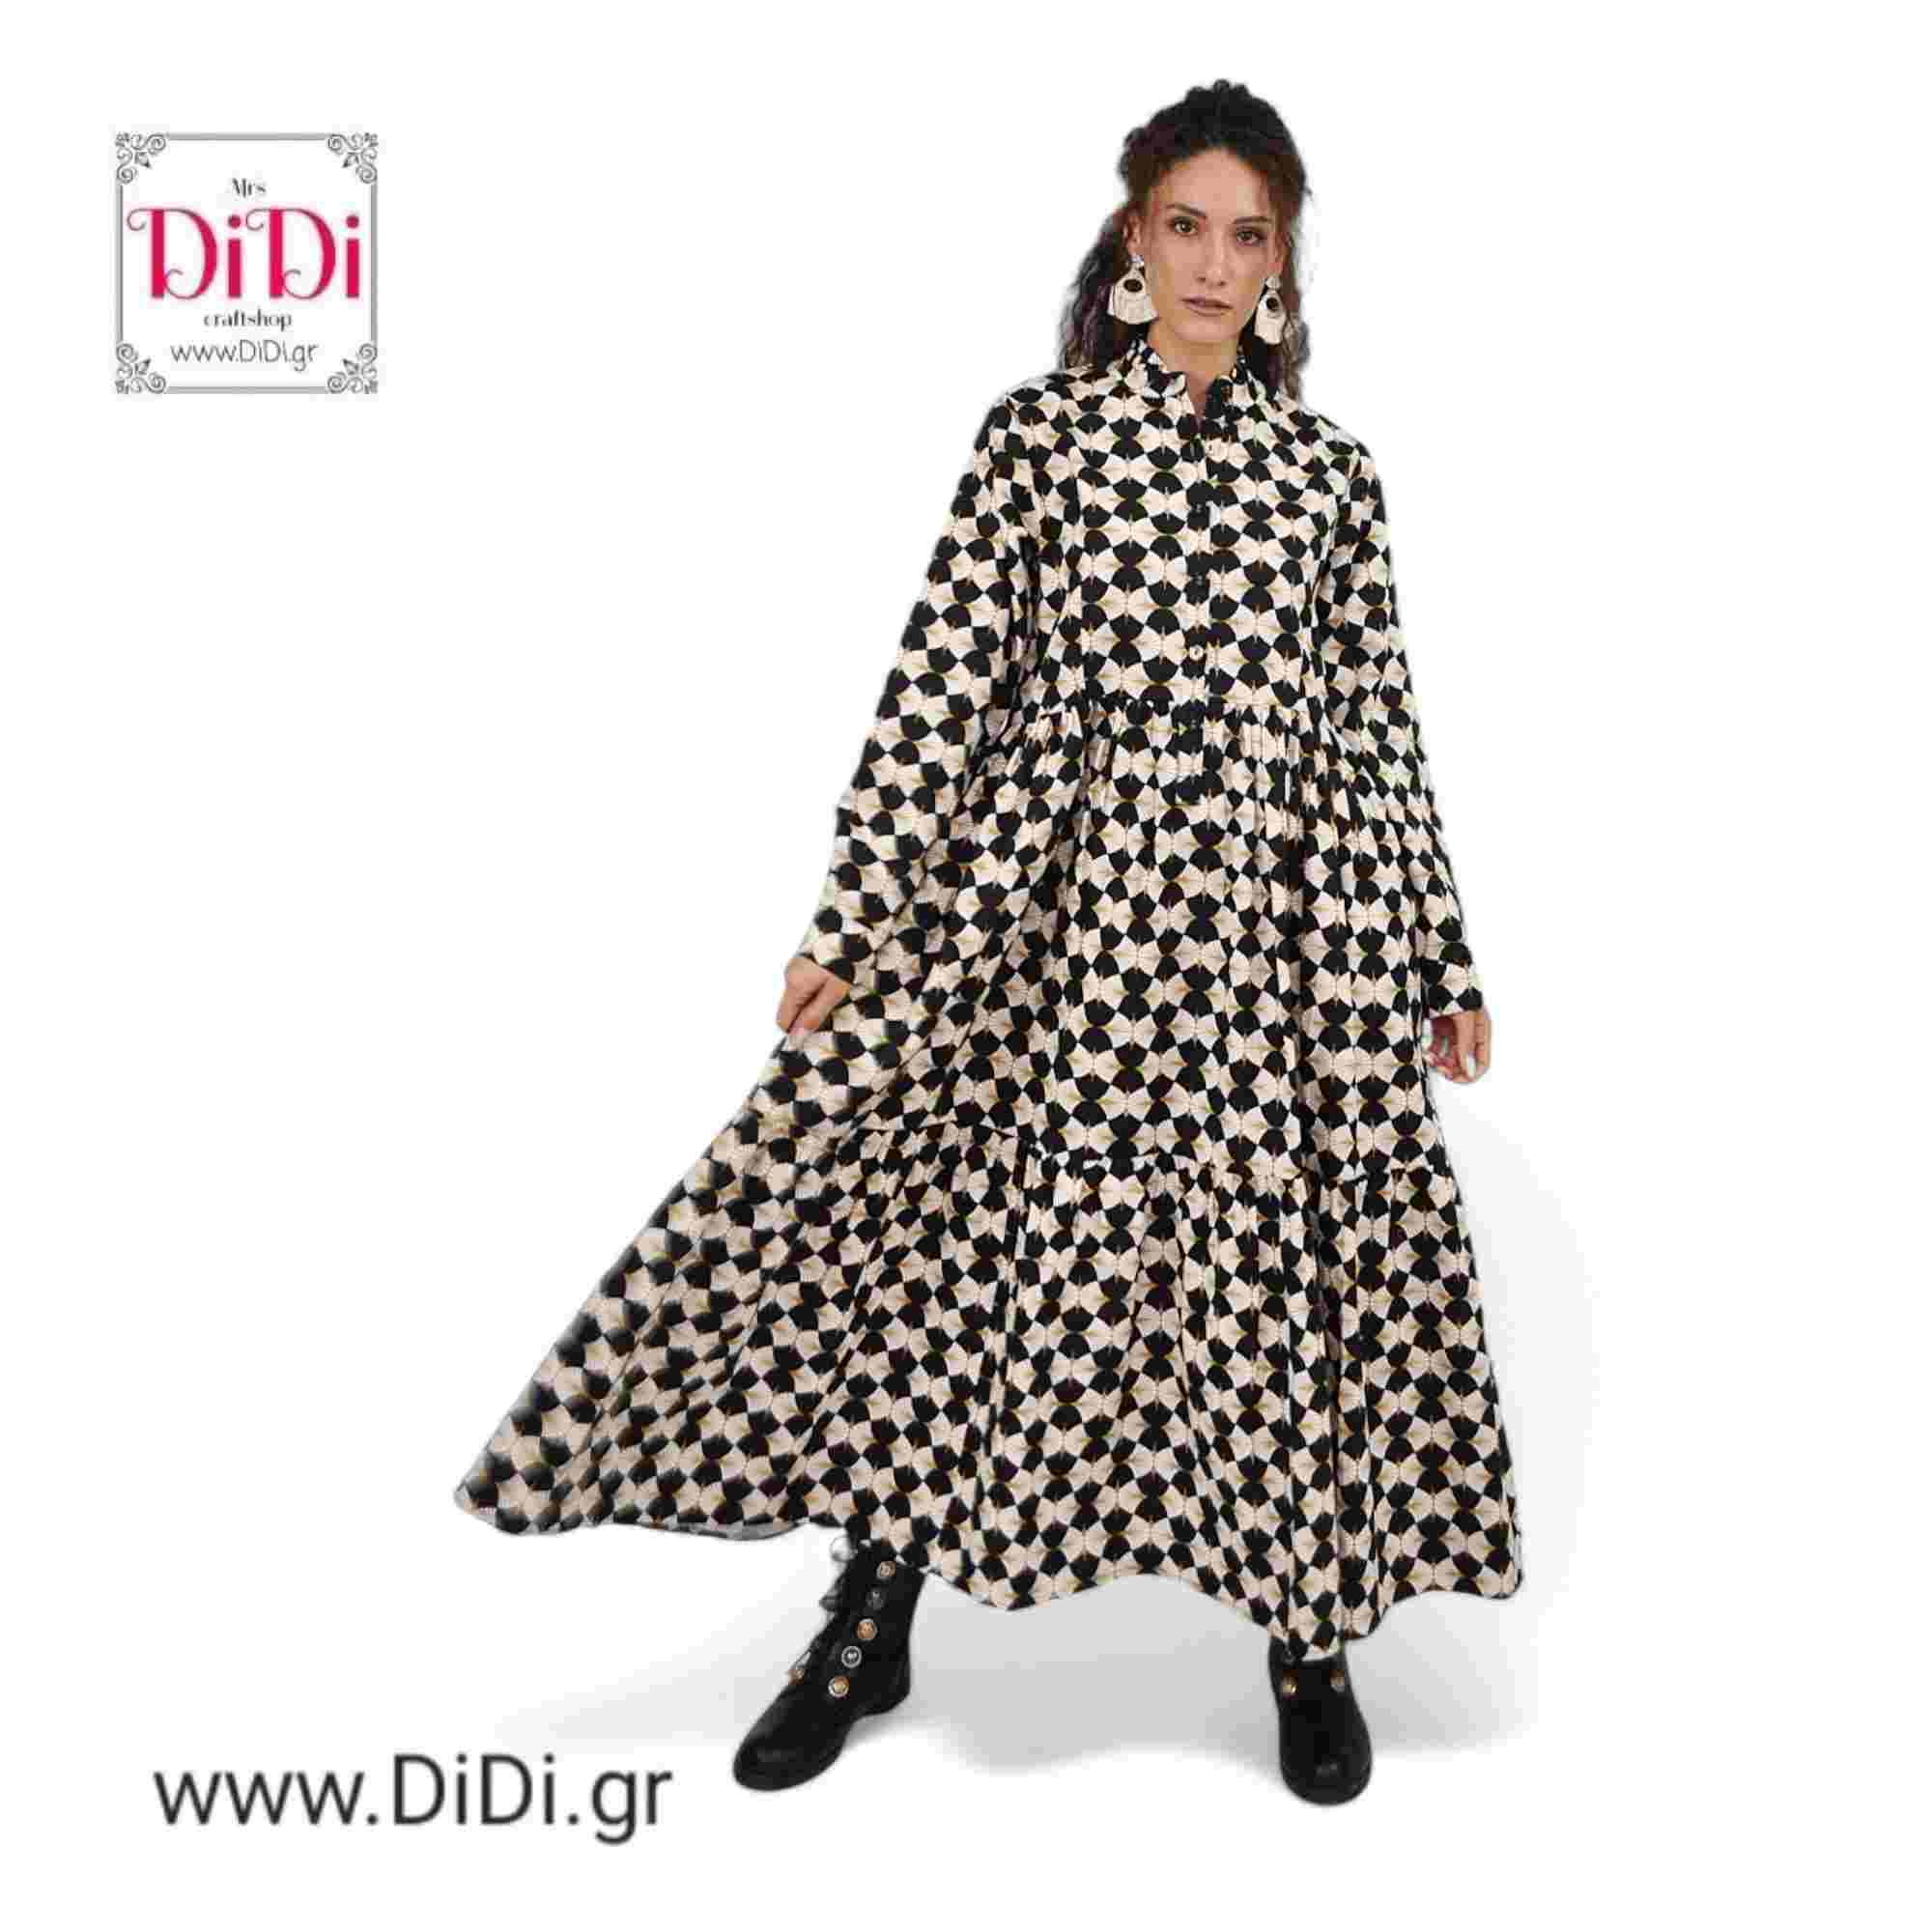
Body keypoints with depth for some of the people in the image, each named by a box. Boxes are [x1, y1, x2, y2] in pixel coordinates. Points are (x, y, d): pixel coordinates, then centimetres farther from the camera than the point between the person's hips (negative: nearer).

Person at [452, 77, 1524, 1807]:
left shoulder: (1330, 471, 9)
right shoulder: (1036, 431, 5)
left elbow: (1380, 734, 10)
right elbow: (942, 687, 0)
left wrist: (1444, 968, 8)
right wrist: (850, 928, -5)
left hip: (1280, 924, 1)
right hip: (1046, 901, -1)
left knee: (1297, 1257, 5)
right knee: (932, 1223, 2)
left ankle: (1311, 1640, 27)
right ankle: (870, 1624, 23)